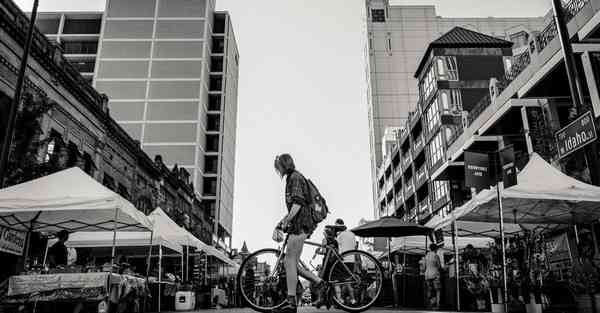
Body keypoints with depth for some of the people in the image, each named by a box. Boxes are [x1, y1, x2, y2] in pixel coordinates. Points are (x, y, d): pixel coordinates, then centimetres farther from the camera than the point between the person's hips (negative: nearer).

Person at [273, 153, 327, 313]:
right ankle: (319, 282, 11)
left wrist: (286, 221, -20)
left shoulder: (295, 177, -7)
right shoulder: (292, 178, 24)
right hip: (298, 224, 10)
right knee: (289, 262, 9)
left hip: (300, 224, -10)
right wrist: (283, 221, 21)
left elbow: (298, 203, -19)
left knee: (290, 262, -10)